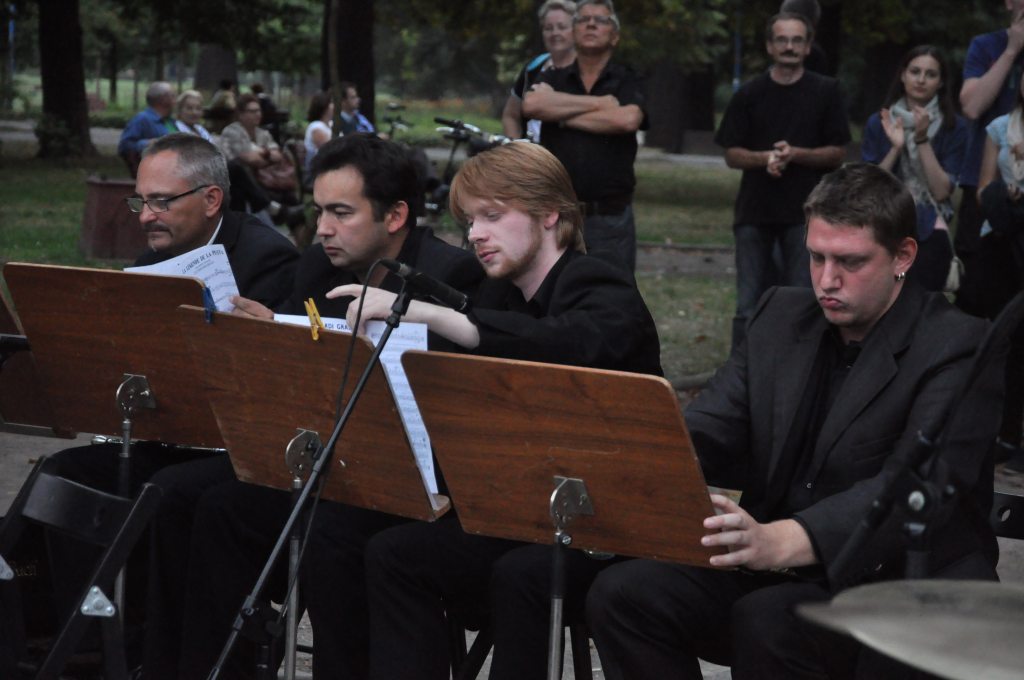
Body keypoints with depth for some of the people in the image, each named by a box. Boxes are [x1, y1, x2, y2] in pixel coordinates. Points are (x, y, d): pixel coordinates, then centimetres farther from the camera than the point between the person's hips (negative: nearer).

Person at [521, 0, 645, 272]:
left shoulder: (627, 82, 6)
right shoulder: (553, 79, 10)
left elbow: (628, 119, -17)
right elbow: (532, 104, -14)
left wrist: (563, 115, -8)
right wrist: (598, 103, -10)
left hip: (610, 219, -1)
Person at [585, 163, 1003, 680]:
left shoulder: (958, 348, -11)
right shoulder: (782, 318, 10)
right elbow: (707, 431, 2)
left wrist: (782, 541, -43)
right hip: (777, 576, 6)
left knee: (766, 619, -34)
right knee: (622, 593, -15)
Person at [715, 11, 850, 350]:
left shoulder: (825, 92, 4)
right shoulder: (749, 95, 7)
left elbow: (838, 153, 2)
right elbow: (732, 155, 6)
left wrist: (796, 154, -15)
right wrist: (764, 158, -14)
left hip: (804, 212, -1)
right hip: (755, 211, 1)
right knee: (748, 307, 3)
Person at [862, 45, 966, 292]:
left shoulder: (954, 128, 1)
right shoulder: (878, 123, 5)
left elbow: (941, 192, -7)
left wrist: (922, 140, -14)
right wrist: (896, 148, -14)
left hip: (929, 225, 0)